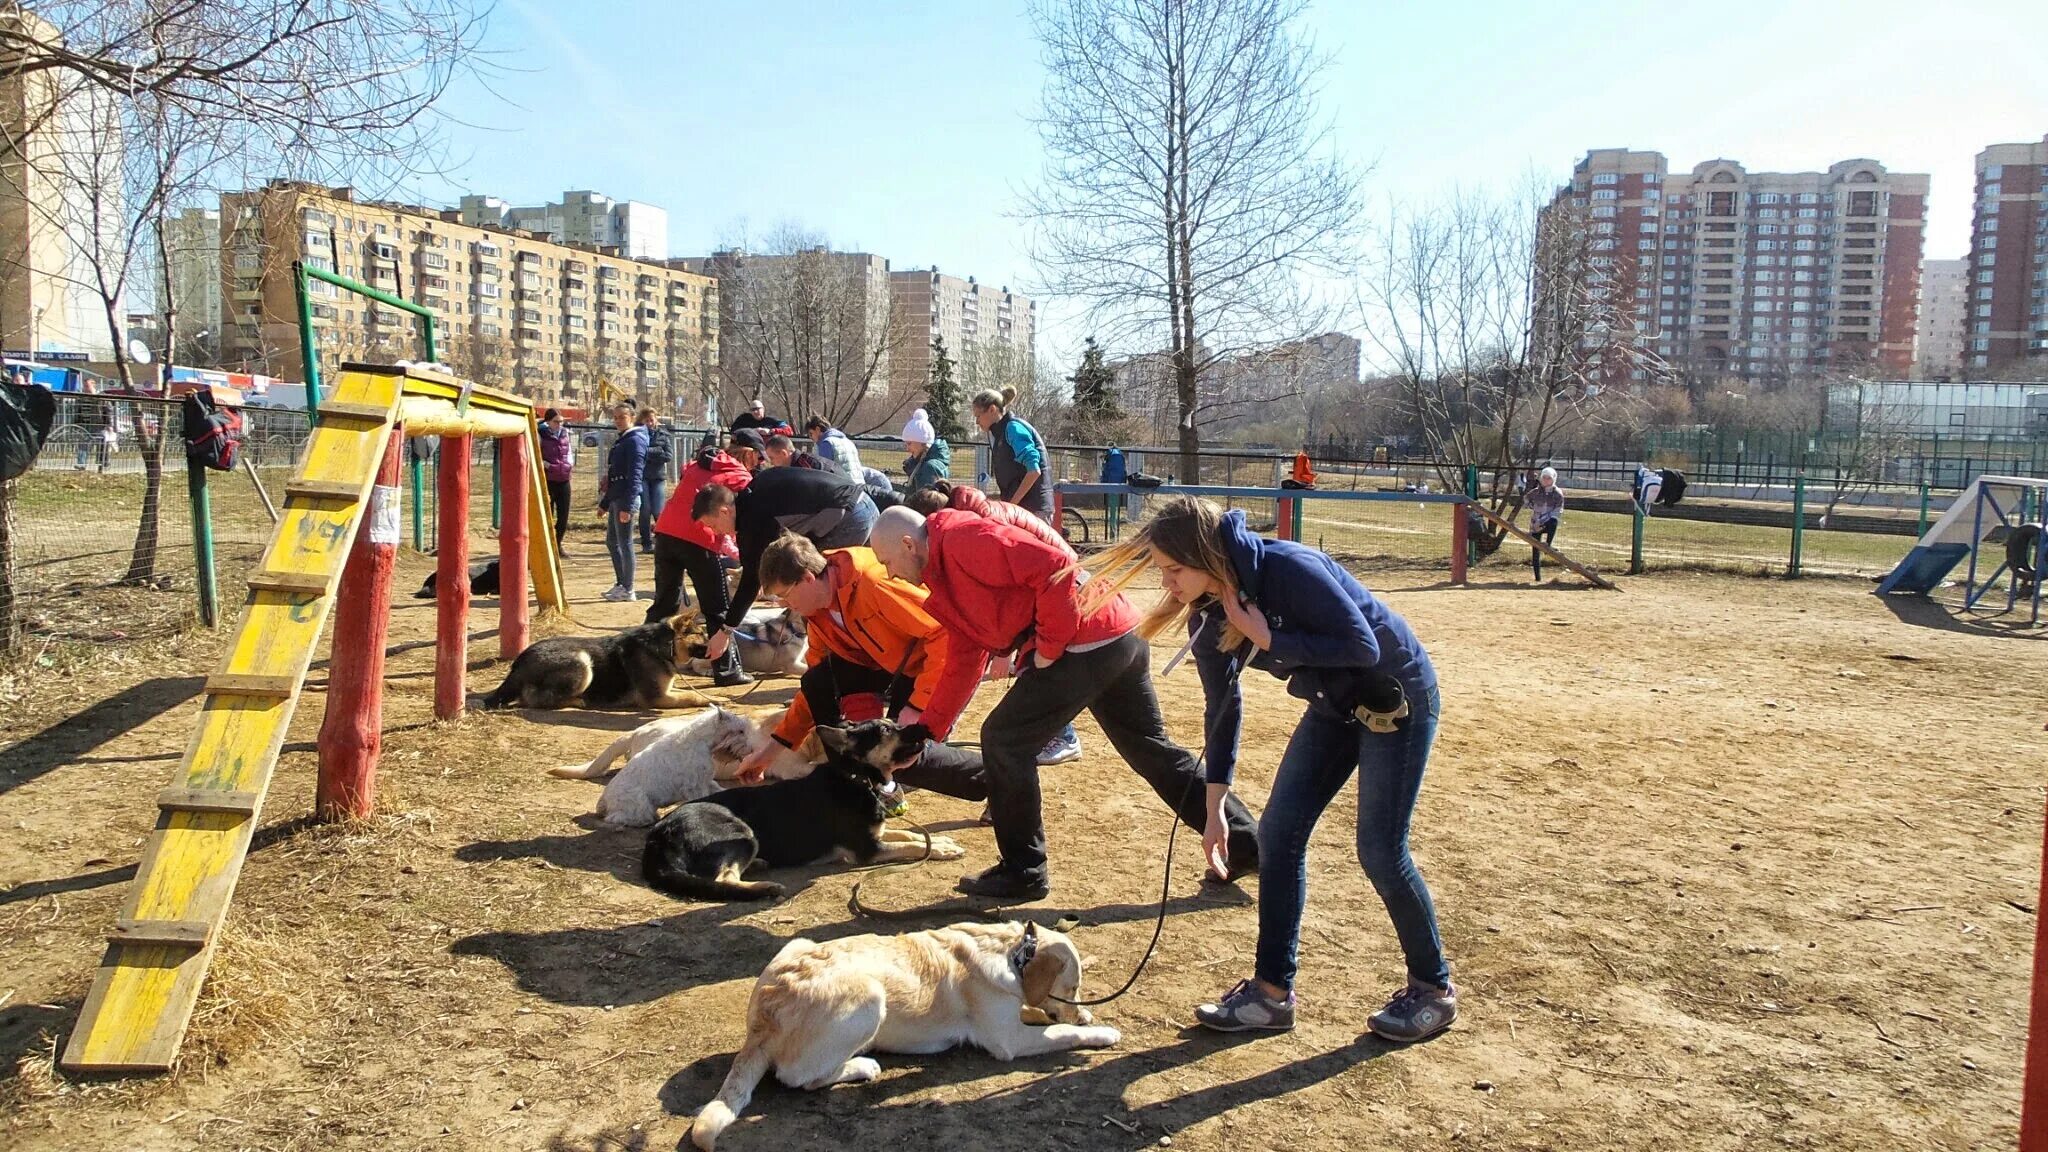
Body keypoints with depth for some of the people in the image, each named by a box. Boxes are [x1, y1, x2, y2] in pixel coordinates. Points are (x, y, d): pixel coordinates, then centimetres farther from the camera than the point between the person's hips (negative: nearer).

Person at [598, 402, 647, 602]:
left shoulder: (635, 440, -11)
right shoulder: (621, 441, 19)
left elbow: (634, 475, -19)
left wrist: (627, 506, -24)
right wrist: (604, 502, 24)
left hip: (625, 499, -10)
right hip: (615, 498, 10)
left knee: (624, 543, -5)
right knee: (612, 542, 16)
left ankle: (628, 590, 1)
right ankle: (621, 584, 25)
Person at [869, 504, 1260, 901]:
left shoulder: (964, 540, -11)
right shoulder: (945, 587, 21)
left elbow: (1054, 568, -21)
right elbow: (962, 665, 26)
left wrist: (1047, 648, -14)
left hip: (1087, 642, -11)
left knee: (1005, 741, -1)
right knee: (1152, 749, 20)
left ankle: (1022, 873, 9)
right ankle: (1244, 846, 28)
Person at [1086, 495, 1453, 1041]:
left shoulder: (1289, 569, -31)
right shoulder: (1207, 614, -9)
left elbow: (1363, 646, -28)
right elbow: (1223, 707, 2)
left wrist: (1269, 639, -29)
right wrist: (1215, 805, 3)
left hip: (1397, 697, -7)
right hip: (1334, 706, 7)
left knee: (1380, 850, -5)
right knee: (1278, 834, 1)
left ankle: (1434, 989, 17)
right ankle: (1273, 989, 12)